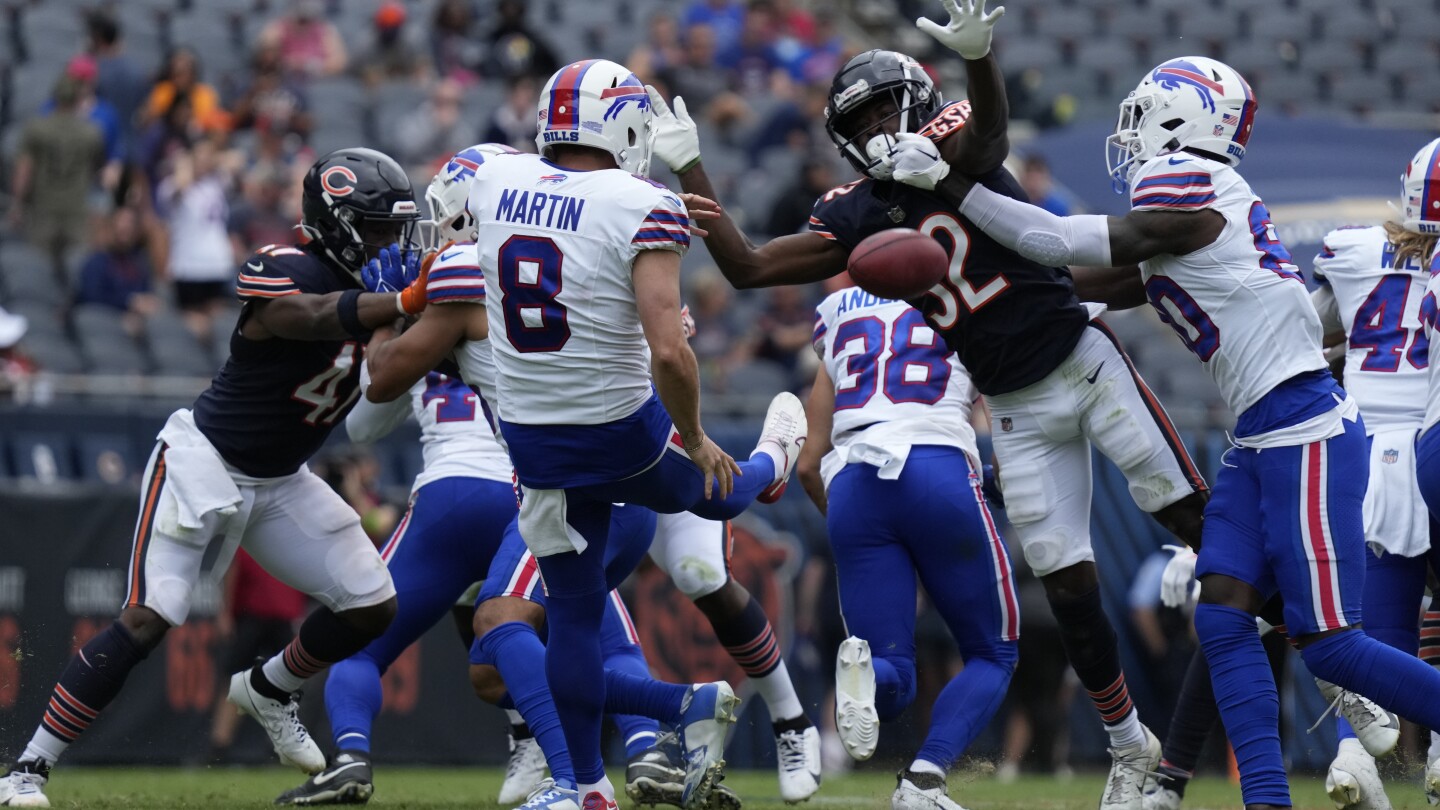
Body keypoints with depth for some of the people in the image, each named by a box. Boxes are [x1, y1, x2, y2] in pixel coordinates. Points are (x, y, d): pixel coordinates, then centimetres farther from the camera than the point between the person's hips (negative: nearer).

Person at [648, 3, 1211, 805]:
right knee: (1070, 588, 4)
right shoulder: (858, 215, 3)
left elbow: (989, 128, -34)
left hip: (1083, 362, -4)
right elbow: (748, 265, 2)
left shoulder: (953, 146, -9)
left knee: (1196, 521, -5)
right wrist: (689, 168, -3)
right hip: (1020, 412, 4)